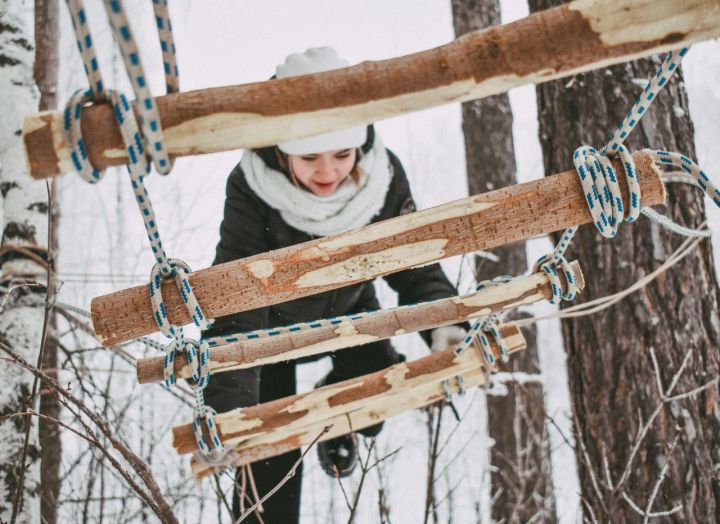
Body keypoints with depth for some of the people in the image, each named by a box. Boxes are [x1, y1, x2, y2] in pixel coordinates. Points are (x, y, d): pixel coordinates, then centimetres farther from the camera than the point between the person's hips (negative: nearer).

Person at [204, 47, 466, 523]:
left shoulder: (384, 175, -29)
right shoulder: (251, 189, -37)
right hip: (272, 317, -2)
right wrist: (228, 409, -48)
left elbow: (414, 262, -21)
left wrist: (443, 325, -42)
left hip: (347, 306, 3)